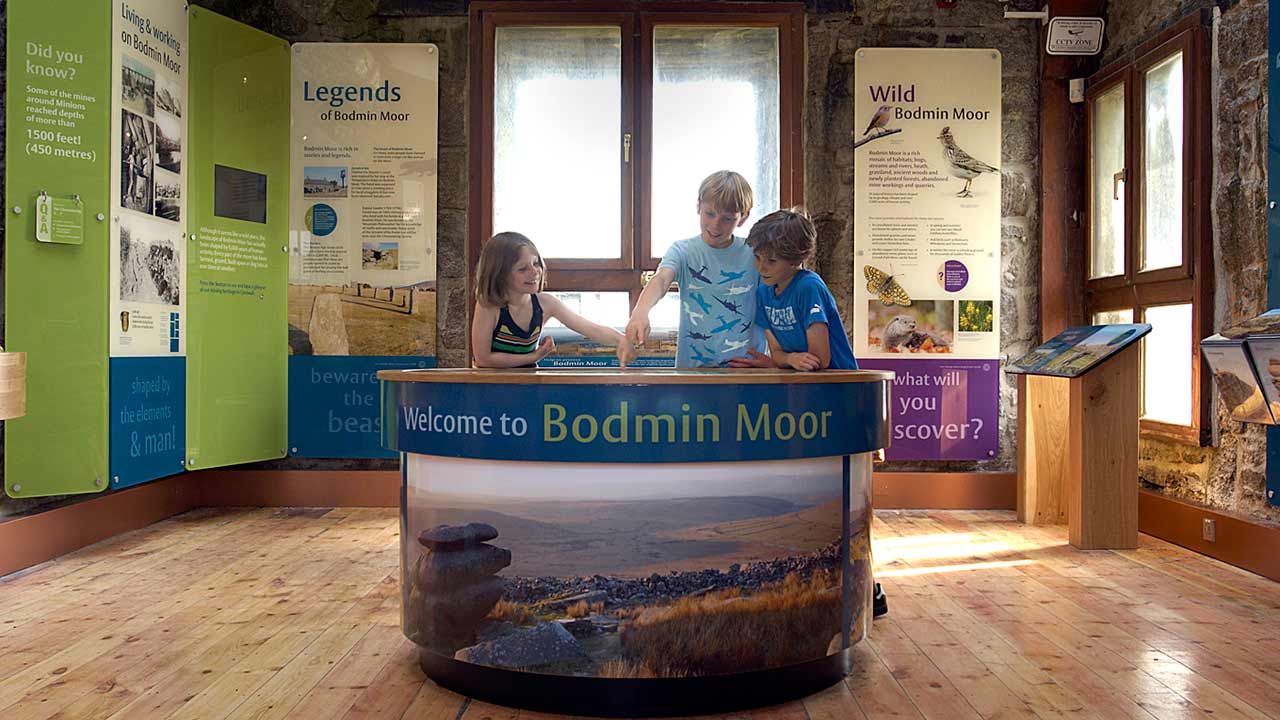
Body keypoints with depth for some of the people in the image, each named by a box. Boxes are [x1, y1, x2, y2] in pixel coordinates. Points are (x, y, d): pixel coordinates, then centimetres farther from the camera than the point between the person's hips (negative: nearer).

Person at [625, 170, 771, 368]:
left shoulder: (753, 255, 7)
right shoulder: (683, 250, 5)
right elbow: (661, 279, -15)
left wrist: (774, 359, 0)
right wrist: (641, 310, -35)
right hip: (693, 365, 0)